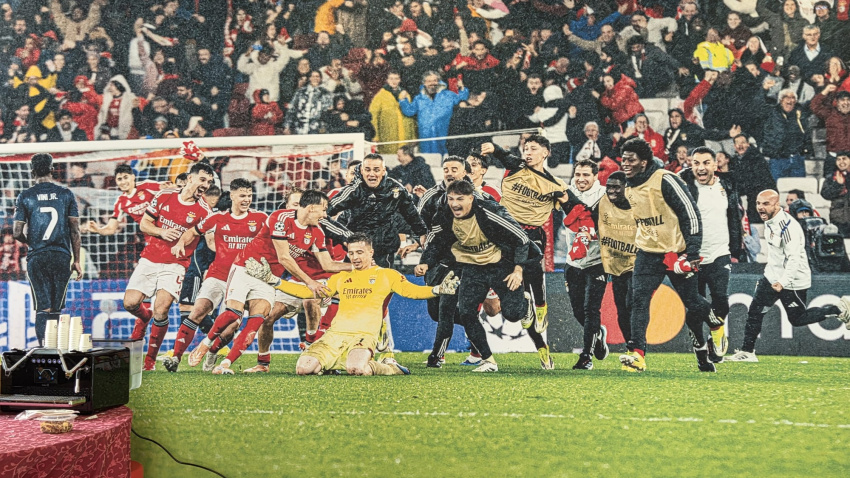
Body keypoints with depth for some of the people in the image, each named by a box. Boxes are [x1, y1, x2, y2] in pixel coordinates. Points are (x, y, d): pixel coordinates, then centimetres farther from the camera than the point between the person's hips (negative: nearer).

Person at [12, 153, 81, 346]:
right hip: (62, 257, 1)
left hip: (36, 258, -1)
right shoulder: (66, 194, 3)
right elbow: (75, 230, 1)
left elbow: (17, 233, -3)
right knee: (56, 308, 11)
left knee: (42, 308, 2)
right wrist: (76, 260, 7)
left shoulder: (25, 196, 0)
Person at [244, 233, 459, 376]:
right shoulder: (341, 278, 23)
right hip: (335, 335, 4)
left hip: (364, 335, -4)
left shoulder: (386, 275, 13)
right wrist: (272, 280, 18)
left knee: (356, 368, -36)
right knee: (303, 367, -20)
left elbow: (411, 290, 5)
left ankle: (389, 367, -3)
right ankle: (335, 364, 11)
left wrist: (437, 290, -15)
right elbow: (308, 291, 24)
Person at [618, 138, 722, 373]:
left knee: (692, 303, 6)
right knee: (639, 299, -12)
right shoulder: (630, 188, 8)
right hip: (648, 252, 5)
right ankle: (637, 354, -16)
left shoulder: (665, 180, -15)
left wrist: (691, 252, -18)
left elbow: (690, 213, -15)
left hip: (677, 252, -5)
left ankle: (701, 346, 34)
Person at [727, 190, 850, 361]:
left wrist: (783, 282, -37)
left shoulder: (788, 226, -26)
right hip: (772, 276, 8)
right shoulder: (769, 220, 3)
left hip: (792, 280, -8)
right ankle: (747, 352, 14)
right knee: (754, 312, 5)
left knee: (797, 319, 7)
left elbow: (794, 259, -30)